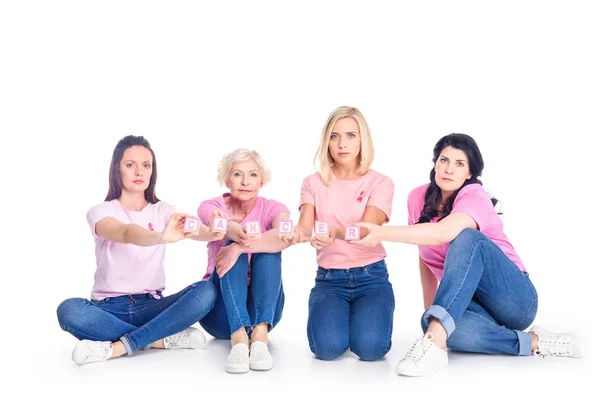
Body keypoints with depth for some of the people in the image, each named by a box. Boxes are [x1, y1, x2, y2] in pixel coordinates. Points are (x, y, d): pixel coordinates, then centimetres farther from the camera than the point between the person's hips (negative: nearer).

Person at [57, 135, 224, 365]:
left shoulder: (162, 211, 6)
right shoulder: (100, 212, -3)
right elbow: (126, 234, -28)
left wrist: (213, 233, -43)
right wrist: (161, 236, -51)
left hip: (150, 306, 2)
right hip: (109, 308, -2)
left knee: (206, 291, -26)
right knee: (69, 310, -34)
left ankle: (117, 347, -27)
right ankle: (163, 339, -24)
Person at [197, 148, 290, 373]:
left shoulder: (272, 208, -5)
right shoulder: (211, 207, -5)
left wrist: (239, 247, -43)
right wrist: (233, 230, -57)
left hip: (261, 310, 1)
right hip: (220, 311, 0)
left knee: (268, 251, -25)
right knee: (232, 247, -28)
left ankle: (260, 334, -41)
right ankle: (239, 338, -47)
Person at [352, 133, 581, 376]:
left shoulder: (474, 198, -17)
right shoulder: (419, 198, 2)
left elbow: (443, 233, -39)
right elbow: (426, 257, 10)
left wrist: (382, 233, -46)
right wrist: (431, 312, 5)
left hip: (515, 299, -5)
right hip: (469, 302, 5)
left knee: (467, 238, -33)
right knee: (431, 321, -33)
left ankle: (435, 343, -43)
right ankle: (532, 342, -20)